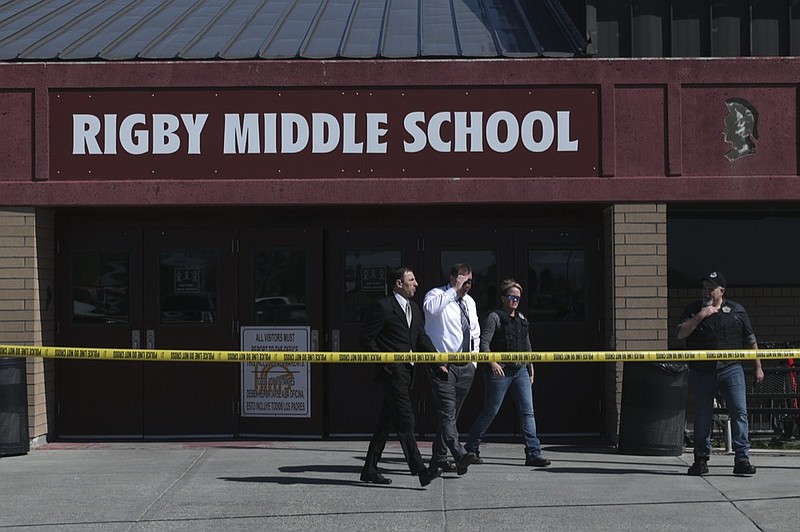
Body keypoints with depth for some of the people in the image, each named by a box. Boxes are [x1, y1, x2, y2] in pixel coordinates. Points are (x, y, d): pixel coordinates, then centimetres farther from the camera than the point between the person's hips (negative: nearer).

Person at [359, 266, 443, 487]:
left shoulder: (415, 309, 17)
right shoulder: (382, 307, -9)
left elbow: (422, 339, 20)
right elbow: (366, 338, -8)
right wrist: (383, 361, -12)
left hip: (407, 371, 9)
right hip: (392, 370, -9)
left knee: (386, 420, 11)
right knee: (405, 419, -11)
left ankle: (370, 469, 17)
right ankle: (419, 469, -13)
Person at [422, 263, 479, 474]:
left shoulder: (469, 302, 18)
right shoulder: (438, 295, -6)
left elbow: (475, 332, 28)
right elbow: (430, 307, -32)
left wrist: (474, 359, 17)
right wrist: (454, 290, -24)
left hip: (465, 366, 8)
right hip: (443, 365, -8)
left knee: (451, 413, 10)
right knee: (447, 411, -17)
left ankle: (438, 457, 16)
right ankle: (460, 455, -30)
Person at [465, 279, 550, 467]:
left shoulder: (521, 319, 16)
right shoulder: (494, 317, -5)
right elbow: (484, 342, -13)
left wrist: (530, 367, 21)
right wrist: (492, 362, -25)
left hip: (520, 370, 6)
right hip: (500, 370, -6)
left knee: (528, 411, -4)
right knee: (490, 412, 2)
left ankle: (533, 453, -6)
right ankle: (470, 448, 17)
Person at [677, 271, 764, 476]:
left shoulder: (737, 311, 8)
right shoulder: (694, 309, 7)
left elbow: (750, 341, 13)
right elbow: (680, 334, -6)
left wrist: (758, 367, 11)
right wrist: (701, 316, -14)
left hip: (731, 369, 0)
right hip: (701, 372, 0)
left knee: (739, 412, -9)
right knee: (702, 418, 5)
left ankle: (742, 459, -7)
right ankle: (701, 460, 16)